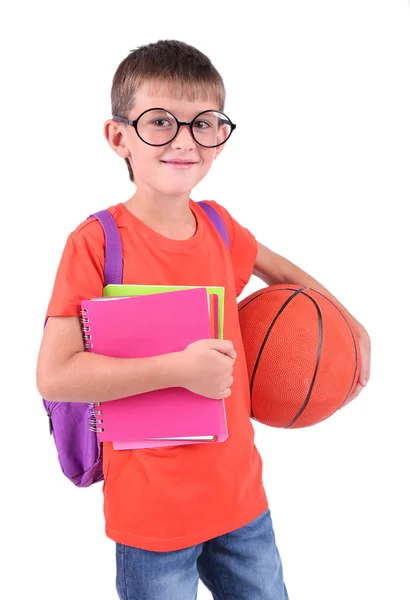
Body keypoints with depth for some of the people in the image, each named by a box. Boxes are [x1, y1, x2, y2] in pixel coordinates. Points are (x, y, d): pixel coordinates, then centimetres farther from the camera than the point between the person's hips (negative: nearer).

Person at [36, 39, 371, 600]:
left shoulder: (218, 226, 1)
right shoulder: (95, 242, -16)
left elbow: (284, 271, 21)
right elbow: (54, 375, -20)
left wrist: (352, 328, 12)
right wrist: (180, 368, -25)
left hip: (241, 492, 6)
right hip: (151, 511, -5)